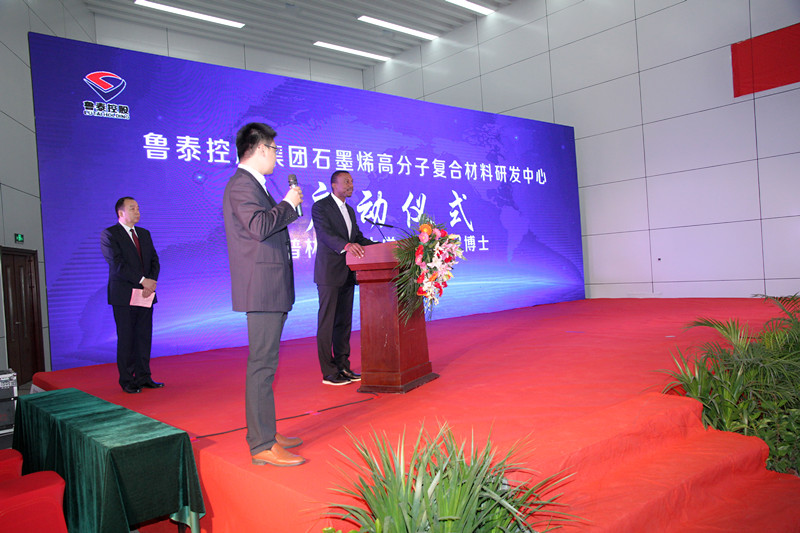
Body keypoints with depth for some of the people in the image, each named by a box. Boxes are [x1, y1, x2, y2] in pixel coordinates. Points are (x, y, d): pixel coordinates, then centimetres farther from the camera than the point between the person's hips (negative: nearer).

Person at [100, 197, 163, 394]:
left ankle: (143, 377, 13)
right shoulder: (109, 234, -2)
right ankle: (127, 380, 8)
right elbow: (117, 264, -13)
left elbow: (154, 261, 12)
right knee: (126, 339, 0)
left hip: (145, 295, 5)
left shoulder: (145, 234, 17)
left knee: (144, 337, 6)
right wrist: (143, 280, -17)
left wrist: (152, 281, -7)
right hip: (124, 296, -5)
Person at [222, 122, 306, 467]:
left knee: (264, 363, 15)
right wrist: (288, 204, -15)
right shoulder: (241, 184, -12)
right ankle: (262, 447, 1)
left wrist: (287, 205, 18)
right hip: (262, 289, -11)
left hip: (270, 289, 11)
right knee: (262, 365, -7)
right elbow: (259, 226, -27)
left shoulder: (252, 184, 21)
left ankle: (265, 433, 26)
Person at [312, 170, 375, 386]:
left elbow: (358, 237, 16)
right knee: (327, 322, -3)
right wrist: (346, 245, -38)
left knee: (344, 322, 11)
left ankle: (343, 366, 19)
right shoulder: (320, 206, -6)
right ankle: (328, 372, 1)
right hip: (329, 273, -8)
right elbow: (325, 234, -21)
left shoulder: (349, 210, 20)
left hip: (347, 273, 8)